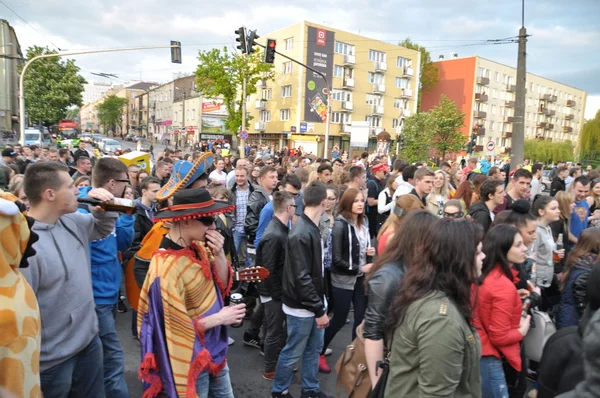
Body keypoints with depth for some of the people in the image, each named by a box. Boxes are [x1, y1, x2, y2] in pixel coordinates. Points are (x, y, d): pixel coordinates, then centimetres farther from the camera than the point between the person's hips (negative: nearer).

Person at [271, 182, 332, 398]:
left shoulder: (311, 228, 5)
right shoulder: (301, 234, -25)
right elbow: (301, 278, -25)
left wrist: (320, 304, 15)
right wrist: (319, 310, -19)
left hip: (314, 303, 9)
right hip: (302, 307, -9)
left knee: (314, 348, 19)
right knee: (293, 352, 8)